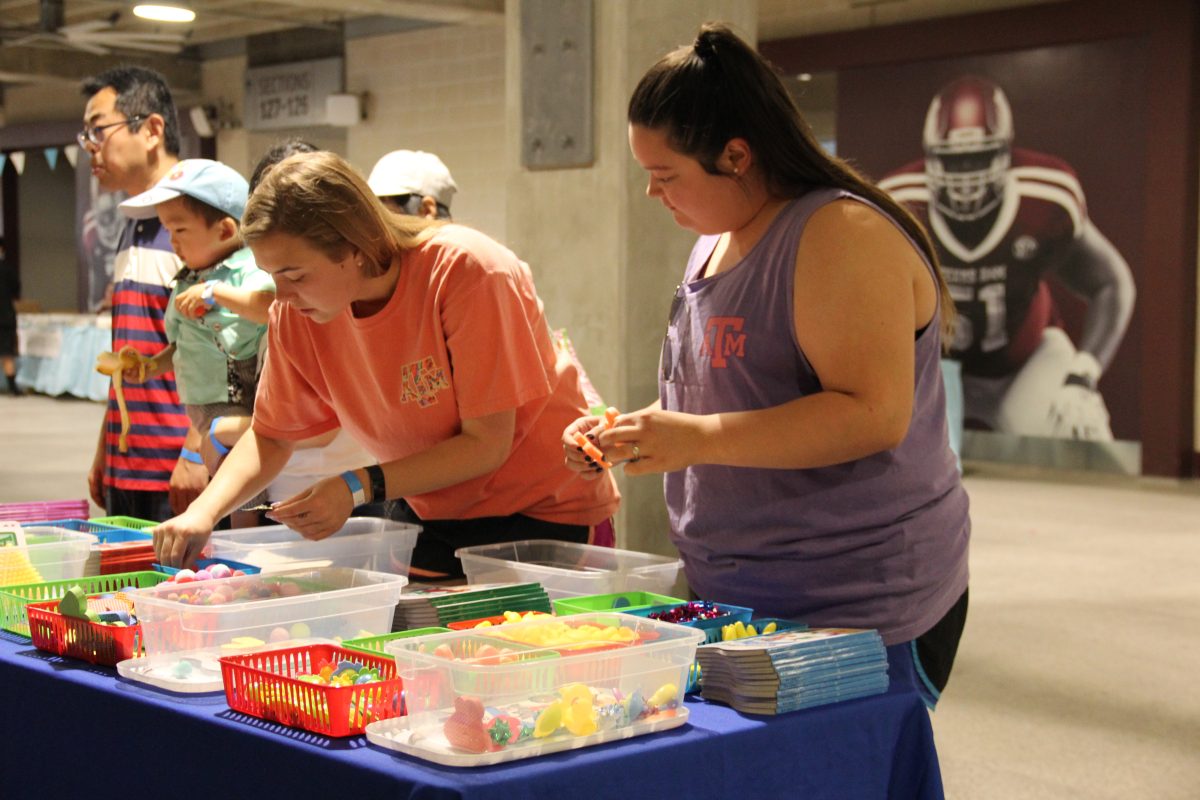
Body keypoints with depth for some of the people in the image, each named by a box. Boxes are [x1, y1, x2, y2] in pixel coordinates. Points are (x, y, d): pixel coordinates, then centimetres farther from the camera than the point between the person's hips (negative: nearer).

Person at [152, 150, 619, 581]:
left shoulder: (467, 272, -26)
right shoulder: (295, 311, -10)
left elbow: (487, 444, -23)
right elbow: (270, 437, 2)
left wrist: (359, 487, -30)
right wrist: (204, 510, -16)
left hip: (550, 514, -5)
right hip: (445, 525, 5)